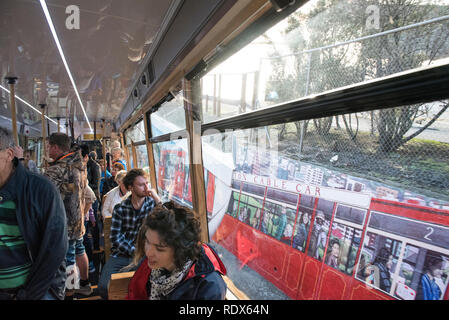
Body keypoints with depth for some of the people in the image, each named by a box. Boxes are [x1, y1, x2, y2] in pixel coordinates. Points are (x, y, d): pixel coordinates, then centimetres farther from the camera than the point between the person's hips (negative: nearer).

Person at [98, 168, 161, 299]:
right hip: (120, 255, 2)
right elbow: (115, 238, -2)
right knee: (104, 287, -15)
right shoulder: (120, 208, 1)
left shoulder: (153, 204, -2)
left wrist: (157, 198, -21)